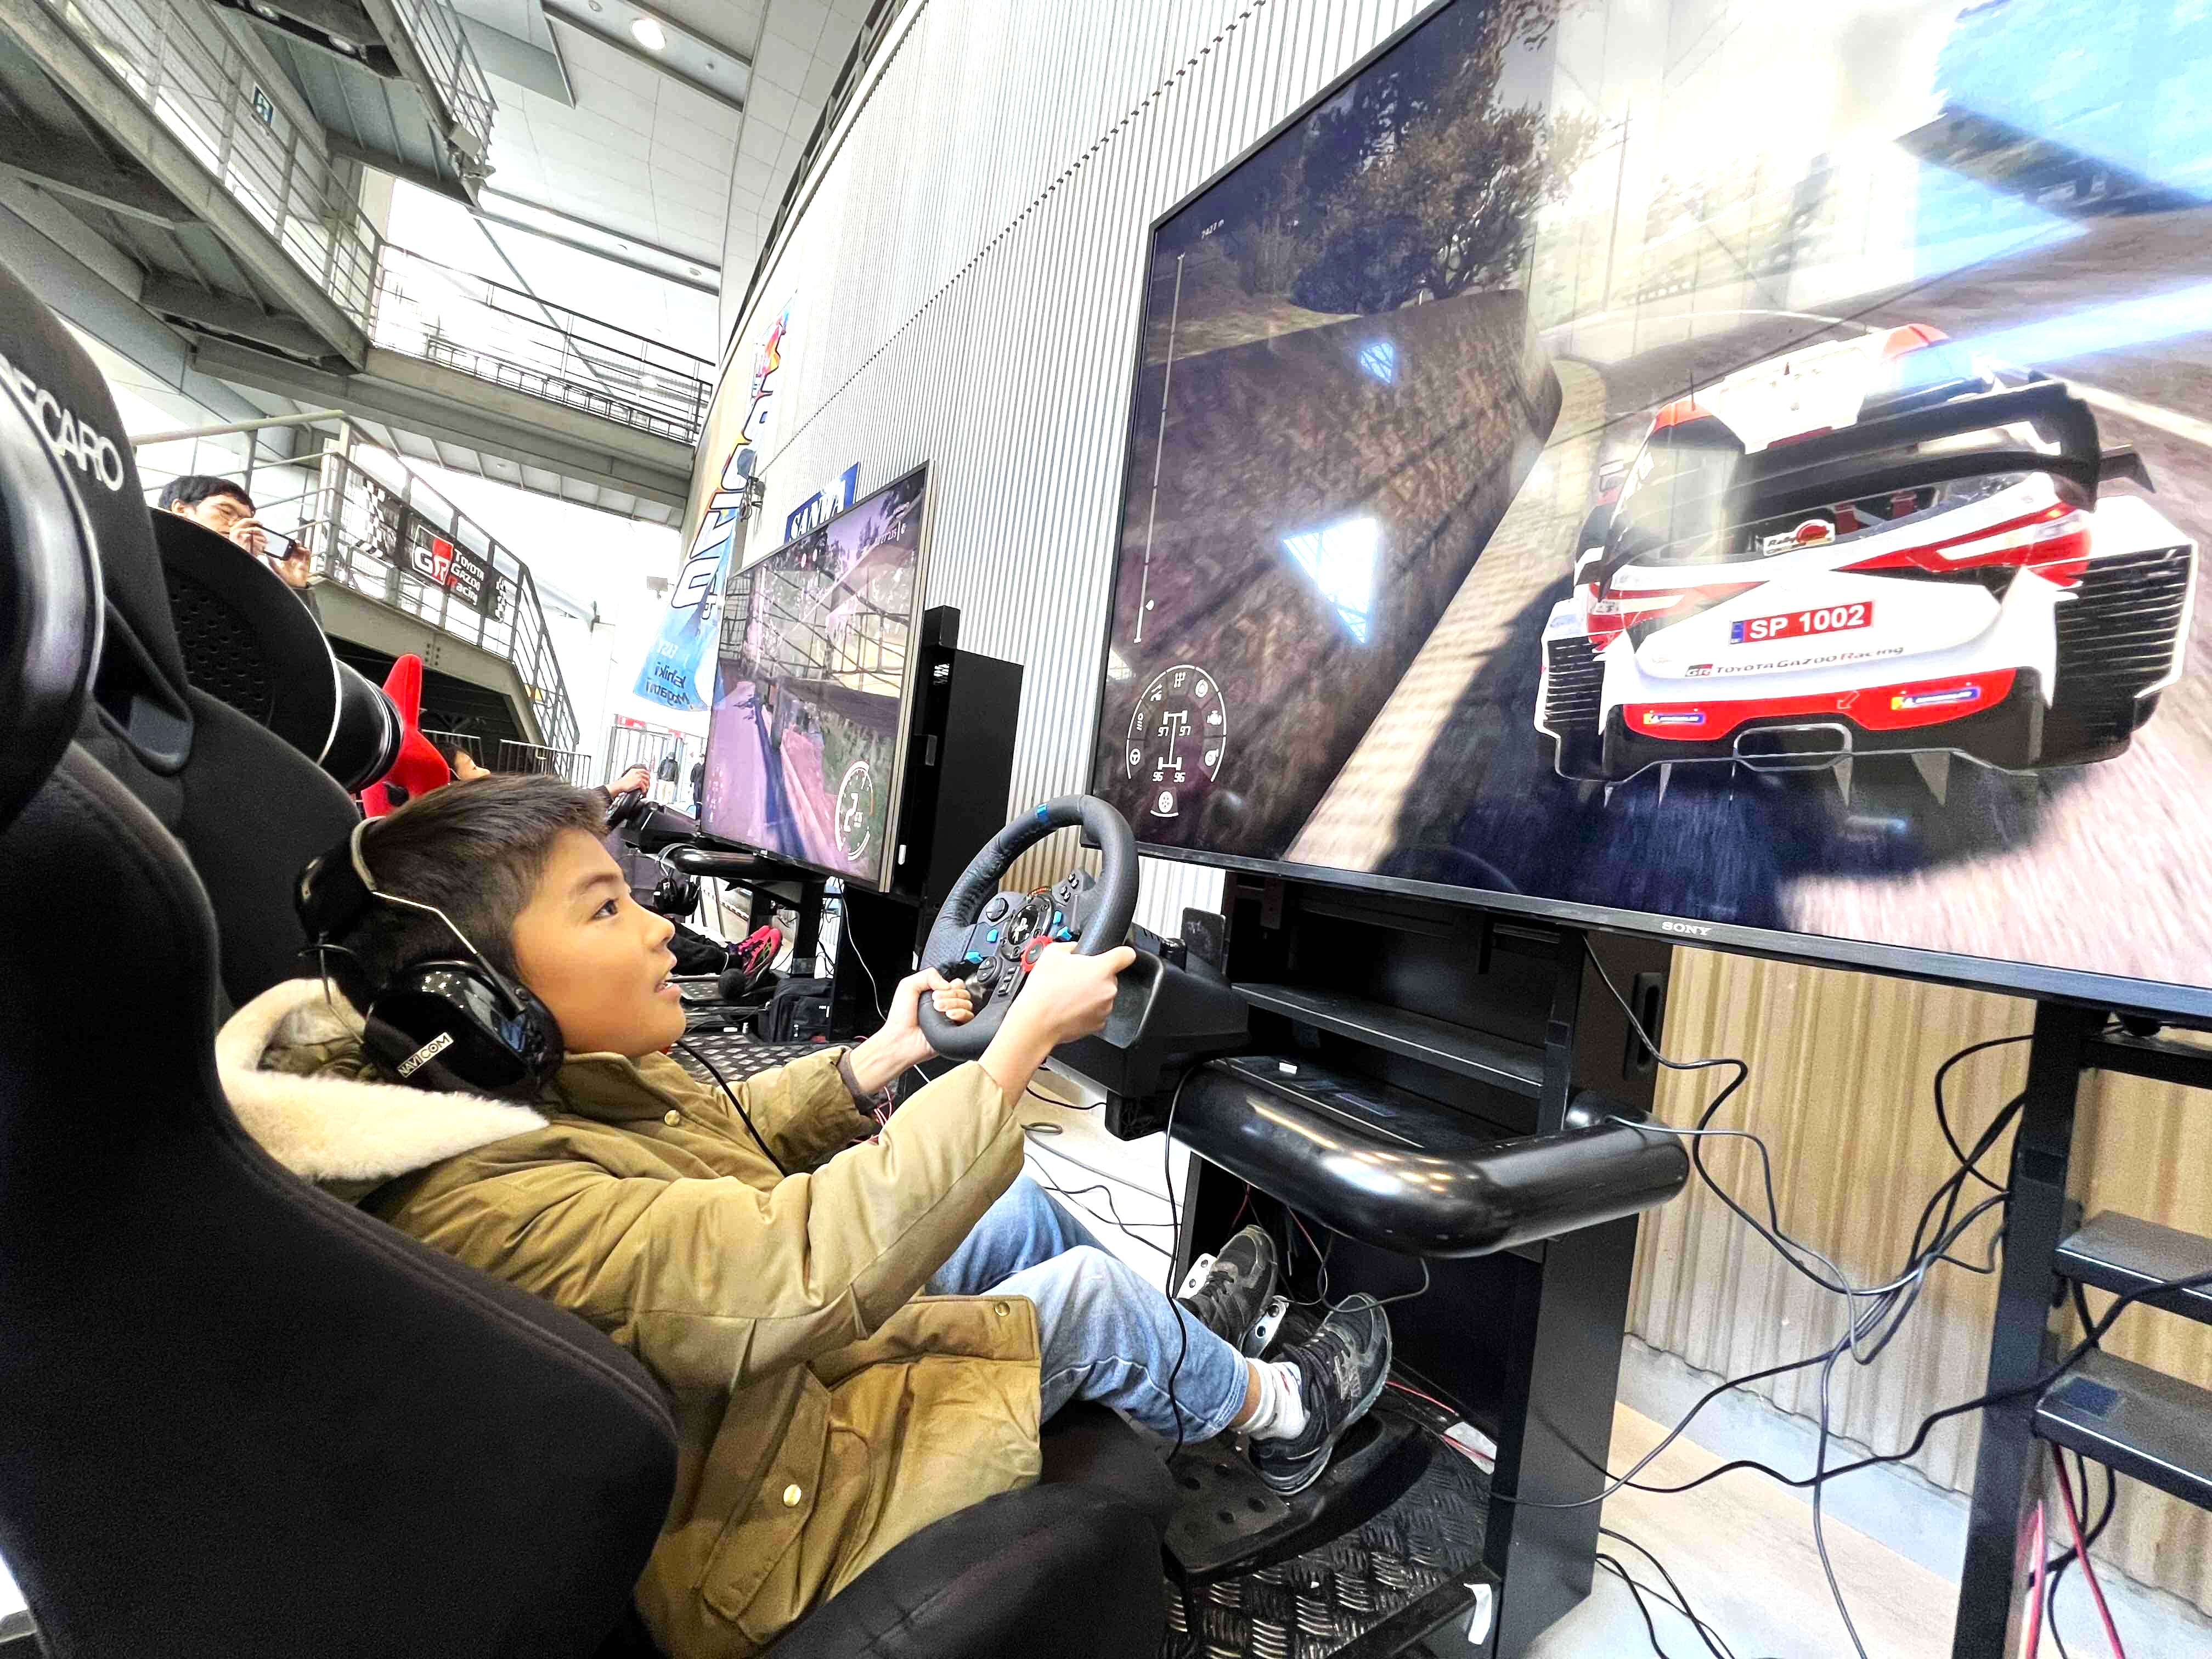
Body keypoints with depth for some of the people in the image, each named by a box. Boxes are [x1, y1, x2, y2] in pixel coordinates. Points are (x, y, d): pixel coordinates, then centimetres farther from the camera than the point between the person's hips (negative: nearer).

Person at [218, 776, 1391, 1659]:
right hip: (760, 1534, -8)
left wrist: (885, 1056, 2)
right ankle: (1271, 1411, 22)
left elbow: (733, 1138, 9)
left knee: (1018, 1203, 10)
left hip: (783, 1366, 8)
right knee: (1084, 1291, -10)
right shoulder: (492, 1206, -36)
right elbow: (817, 1261, -43)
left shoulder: (570, 1074, -7)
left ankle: (1183, 1341, 37)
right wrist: (1026, 1038, -38)